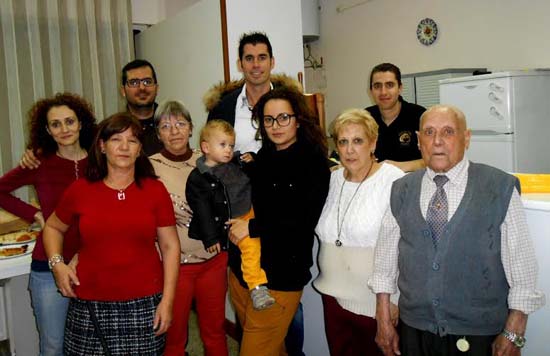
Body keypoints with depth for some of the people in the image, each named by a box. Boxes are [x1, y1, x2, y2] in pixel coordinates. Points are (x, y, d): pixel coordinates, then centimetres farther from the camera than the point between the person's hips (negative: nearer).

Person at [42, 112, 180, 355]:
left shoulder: (155, 190, -1)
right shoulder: (80, 190, 1)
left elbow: (170, 246, 1)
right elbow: (53, 227, 19)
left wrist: (167, 300, -3)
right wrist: (56, 263, 1)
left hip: (144, 305, 0)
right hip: (89, 308, 1)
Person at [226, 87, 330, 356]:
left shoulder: (313, 163, -7)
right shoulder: (261, 158, 11)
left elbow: (304, 221, -16)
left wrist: (253, 228, -15)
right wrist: (235, 228, 0)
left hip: (280, 276, -6)